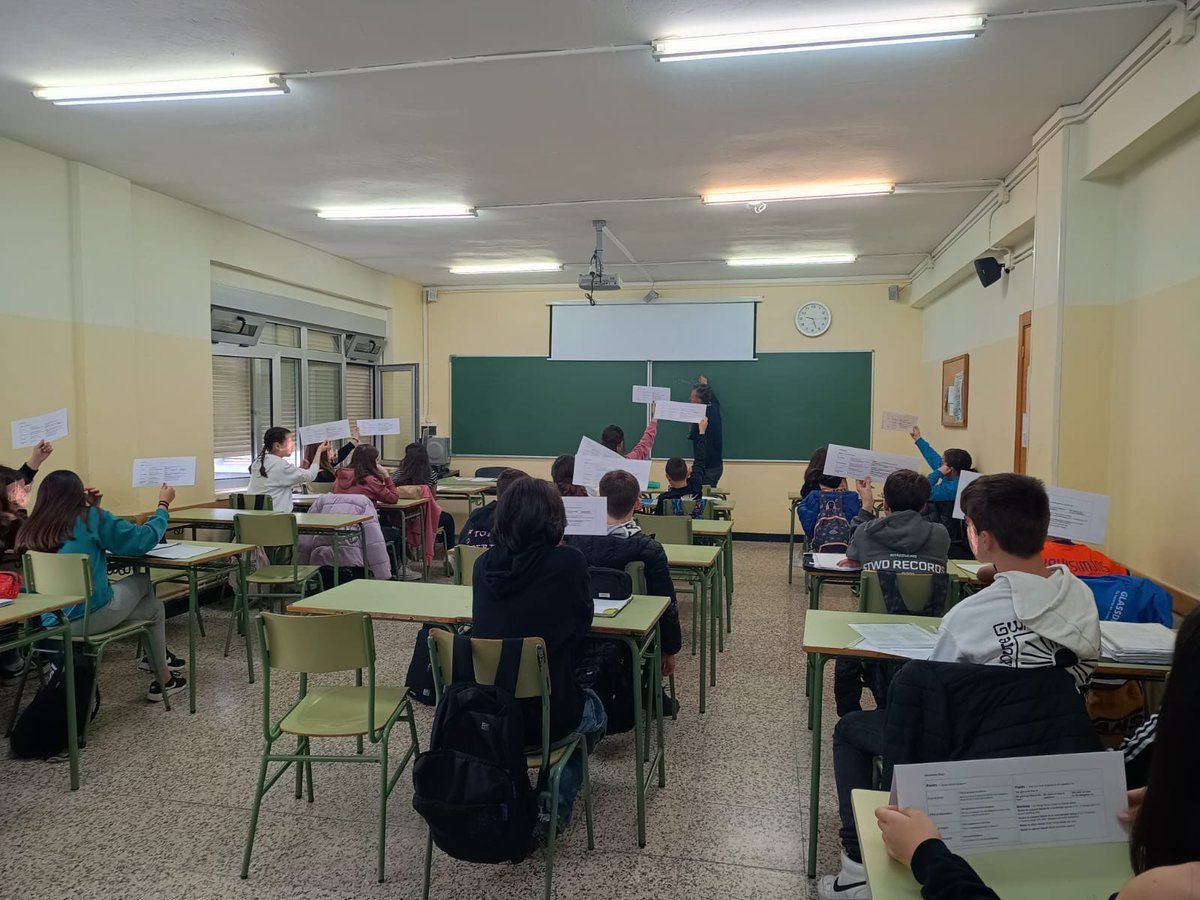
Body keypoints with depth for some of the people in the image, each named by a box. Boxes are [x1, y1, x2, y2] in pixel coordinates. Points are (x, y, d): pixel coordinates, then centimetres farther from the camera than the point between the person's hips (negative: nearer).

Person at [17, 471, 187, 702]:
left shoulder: (30, 531, 8)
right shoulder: (91, 518, -9)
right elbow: (143, 540, -5)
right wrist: (163, 505, 8)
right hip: (90, 616, -7)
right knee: (143, 582, 23)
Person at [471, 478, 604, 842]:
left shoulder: (484, 564, -4)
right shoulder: (568, 562, -16)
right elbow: (582, 623, 0)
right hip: (545, 716, -4)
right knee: (594, 711, 32)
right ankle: (554, 805, 17)